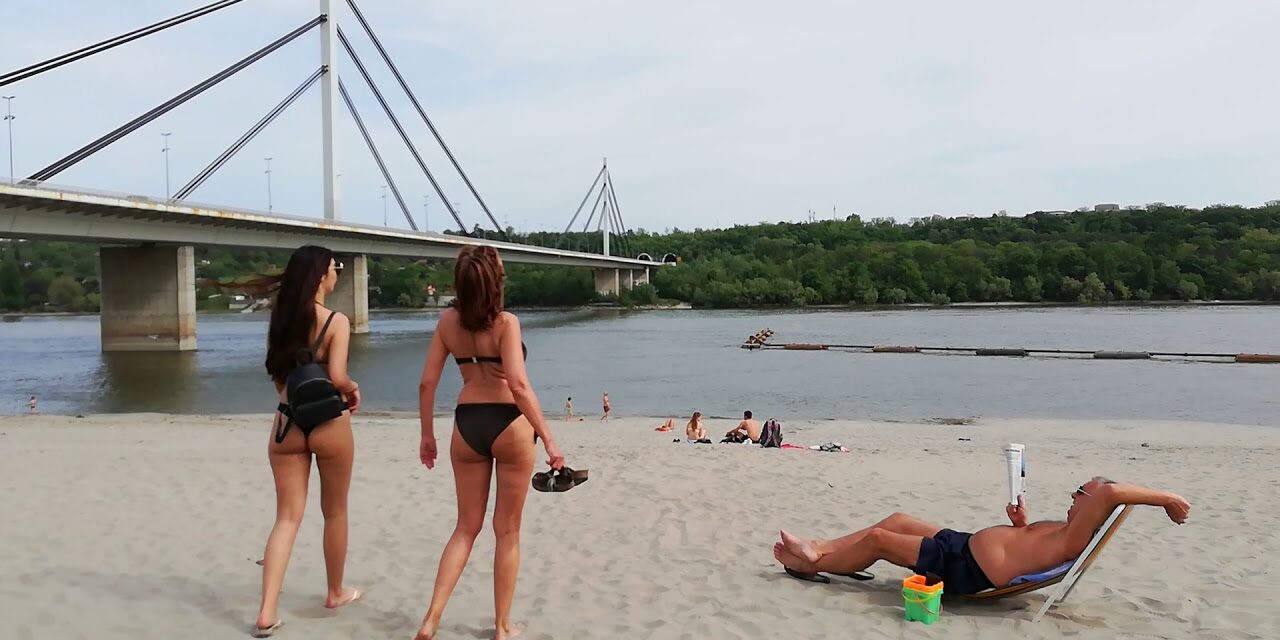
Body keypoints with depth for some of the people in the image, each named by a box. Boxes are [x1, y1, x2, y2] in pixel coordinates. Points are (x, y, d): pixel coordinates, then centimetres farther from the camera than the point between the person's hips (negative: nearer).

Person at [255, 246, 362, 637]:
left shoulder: (281, 318, 5)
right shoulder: (336, 321, -12)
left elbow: (277, 373, 11)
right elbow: (337, 377, -20)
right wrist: (354, 389, 0)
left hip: (287, 422, 4)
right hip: (328, 422, -4)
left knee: (287, 517, 7)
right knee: (335, 512, 16)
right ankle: (336, 592, 32)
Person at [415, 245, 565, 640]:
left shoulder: (448, 321, 2)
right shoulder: (506, 322, -13)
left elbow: (427, 383, 2)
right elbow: (518, 385, -22)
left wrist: (427, 435, 13)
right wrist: (548, 439, -19)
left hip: (467, 425, 4)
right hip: (509, 424, -4)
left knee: (467, 526, 17)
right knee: (507, 531, 10)